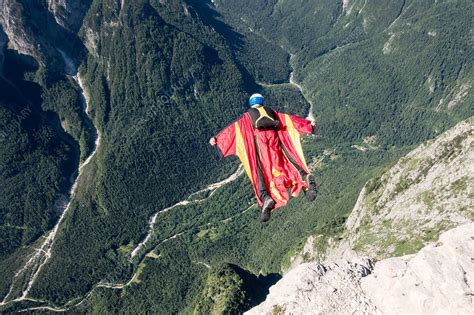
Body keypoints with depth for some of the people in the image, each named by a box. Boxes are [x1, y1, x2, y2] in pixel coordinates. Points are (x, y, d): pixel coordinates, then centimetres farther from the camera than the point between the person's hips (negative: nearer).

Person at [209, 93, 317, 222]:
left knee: (260, 170, -7)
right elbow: (290, 119, 31)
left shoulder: (247, 116, 25)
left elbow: (233, 128, 15)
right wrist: (308, 124, 38)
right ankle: (305, 176, -30)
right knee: (288, 161, 0)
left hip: (259, 137, -2)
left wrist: (217, 139, 12)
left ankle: (266, 198, -29)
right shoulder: (271, 111, 31)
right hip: (274, 136, 2)